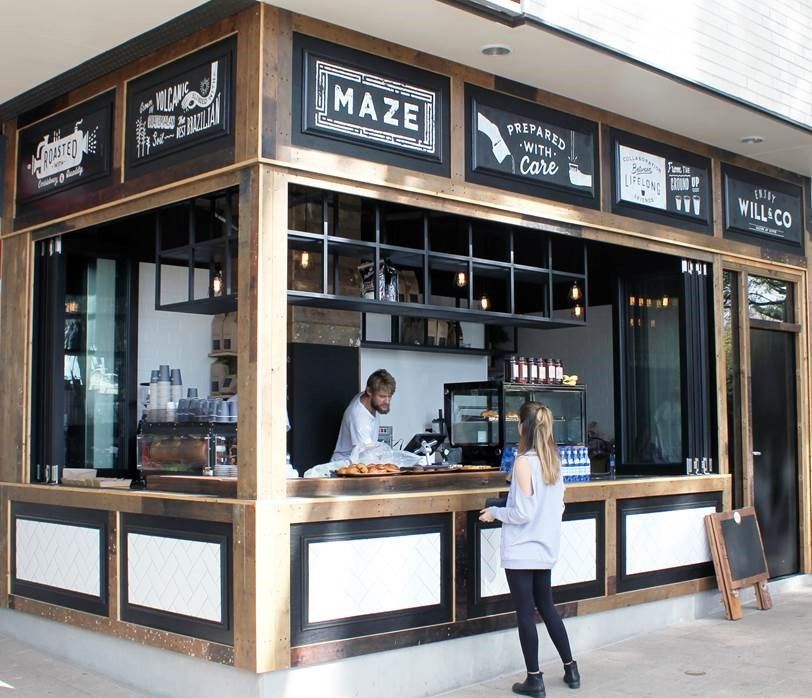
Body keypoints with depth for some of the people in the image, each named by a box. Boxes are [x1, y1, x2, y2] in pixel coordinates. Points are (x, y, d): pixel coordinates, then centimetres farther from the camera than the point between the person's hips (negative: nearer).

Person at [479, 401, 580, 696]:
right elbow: (558, 505, 11)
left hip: (521, 551, -7)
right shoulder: (554, 461, 4)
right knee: (547, 608, 20)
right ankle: (570, 669, 26)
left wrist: (495, 512, -4)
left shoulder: (524, 463, -18)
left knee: (526, 614, 3)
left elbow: (523, 513, -19)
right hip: (546, 549, 7)